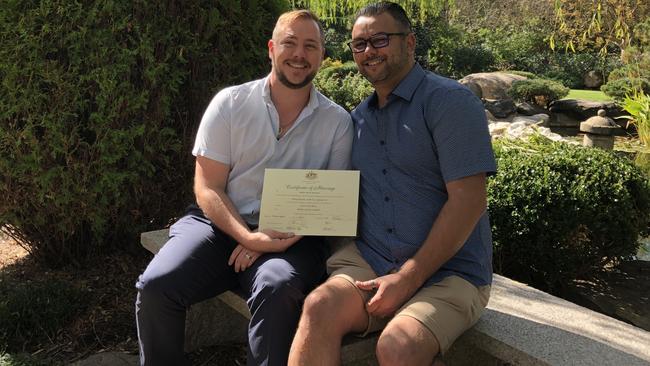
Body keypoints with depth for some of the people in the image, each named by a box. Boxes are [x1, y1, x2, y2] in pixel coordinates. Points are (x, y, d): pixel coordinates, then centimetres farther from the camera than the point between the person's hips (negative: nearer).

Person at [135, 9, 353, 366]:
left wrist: (272, 239, -13)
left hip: (291, 237, -1)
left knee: (278, 287, -34)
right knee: (155, 285, -22)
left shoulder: (338, 122, 3)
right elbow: (208, 188, 0)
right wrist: (249, 237, -18)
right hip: (222, 223, 1)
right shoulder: (229, 103, 2)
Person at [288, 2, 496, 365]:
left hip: (447, 272, -4)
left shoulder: (449, 101, -7)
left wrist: (407, 280, -15)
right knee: (319, 307, -25)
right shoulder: (359, 117, 15)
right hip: (370, 260, 5)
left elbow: (468, 201, -15)